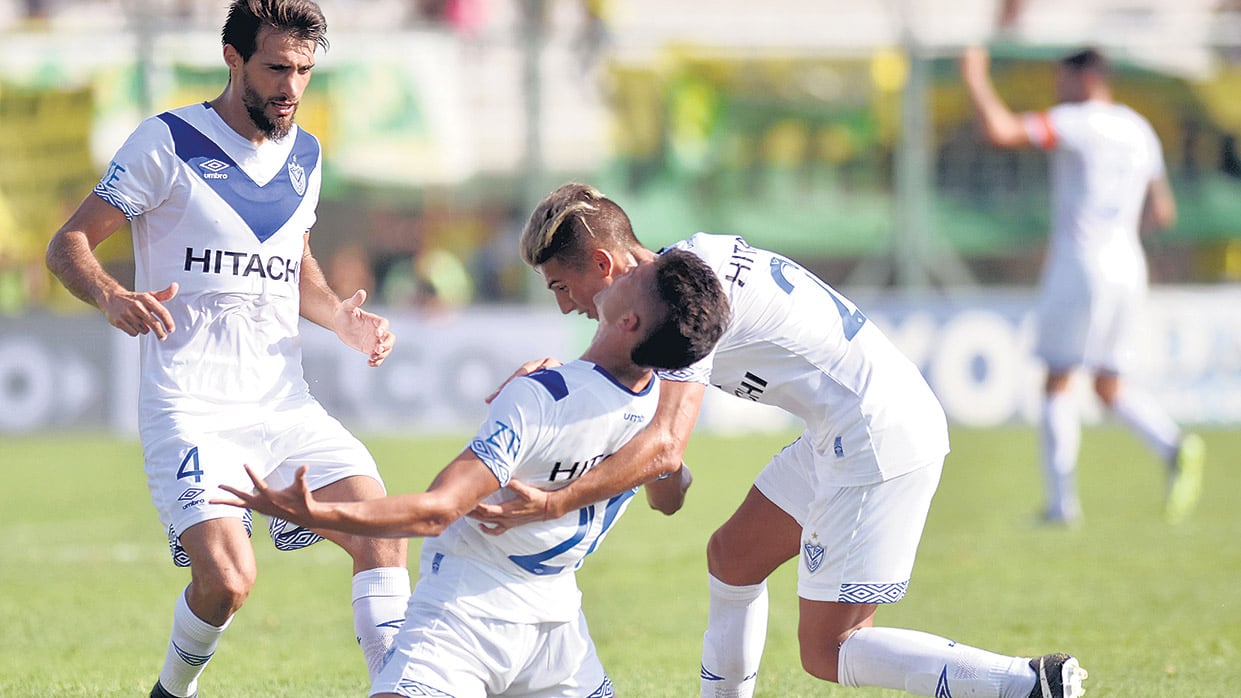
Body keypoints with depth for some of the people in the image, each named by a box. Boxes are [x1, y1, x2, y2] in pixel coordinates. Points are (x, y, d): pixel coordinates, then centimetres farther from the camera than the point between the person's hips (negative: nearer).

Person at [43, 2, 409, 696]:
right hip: (191, 407, -5)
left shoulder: (304, 154, 14)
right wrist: (114, 297, -24)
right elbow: (69, 244, -3)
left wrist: (342, 318, 8)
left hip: (286, 403, 5)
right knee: (227, 578, -21)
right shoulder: (169, 142, -4)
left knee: (382, 531, -15)